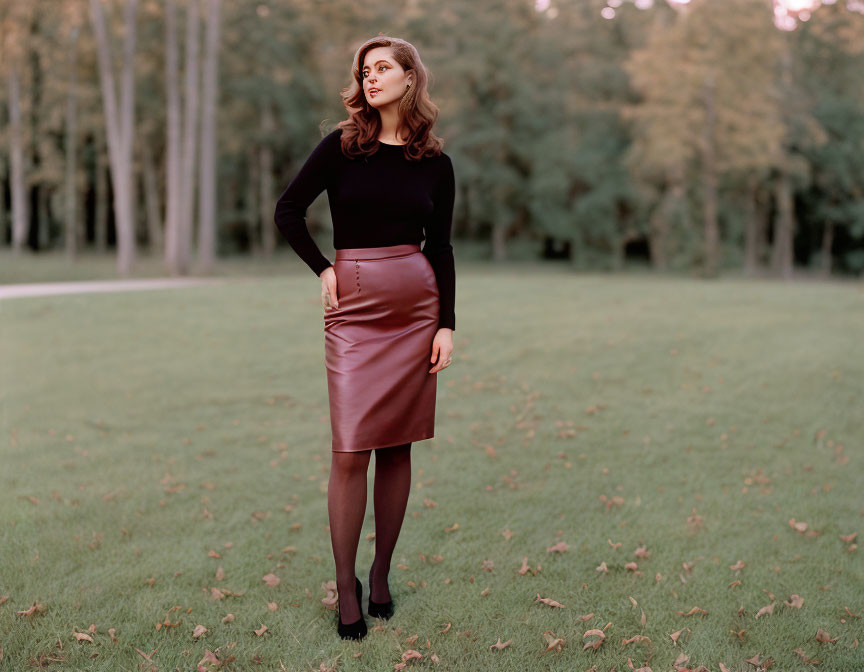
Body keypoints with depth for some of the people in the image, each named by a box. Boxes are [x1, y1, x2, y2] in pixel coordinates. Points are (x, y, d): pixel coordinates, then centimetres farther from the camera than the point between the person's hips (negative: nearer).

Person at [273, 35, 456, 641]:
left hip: (417, 306, 2)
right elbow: (288, 211, 6)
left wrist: (447, 324, 1)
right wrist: (323, 269, -2)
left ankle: (382, 574, 20)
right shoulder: (342, 146, 2)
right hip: (355, 307, -2)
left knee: (397, 447, 6)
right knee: (351, 452, -5)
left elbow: (441, 248, 8)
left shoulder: (435, 163, 7)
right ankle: (346, 585, 7)